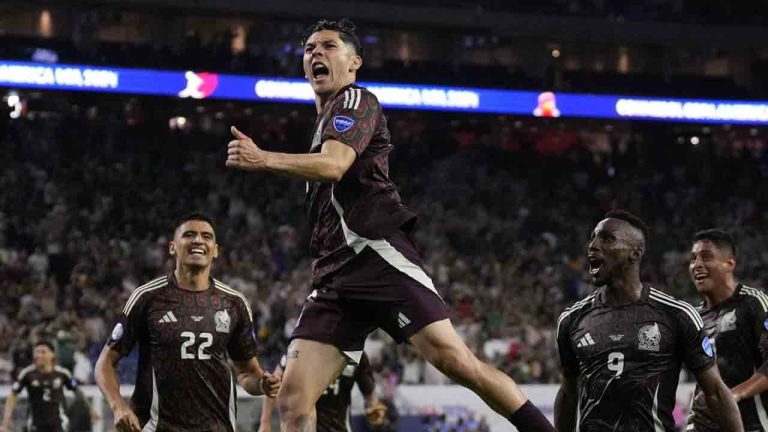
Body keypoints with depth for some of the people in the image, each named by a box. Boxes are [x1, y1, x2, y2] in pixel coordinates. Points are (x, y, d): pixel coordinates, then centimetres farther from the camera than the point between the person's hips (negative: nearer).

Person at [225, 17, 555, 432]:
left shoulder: (356, 100, 5)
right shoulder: (323, 122, 33)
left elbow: (334, 165, -14)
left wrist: (264, 159, -25)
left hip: (377, 254, -8)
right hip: (334, 277, 8)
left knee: (453, 359, -21)